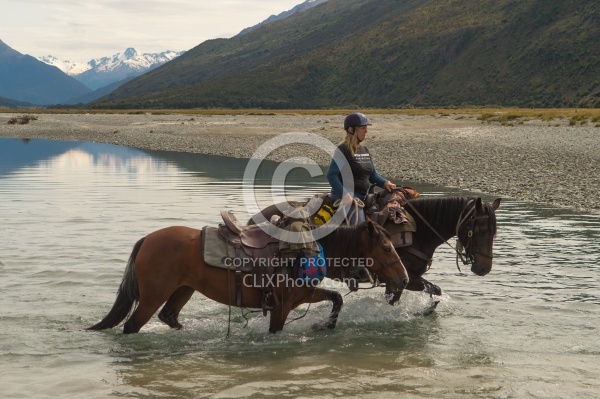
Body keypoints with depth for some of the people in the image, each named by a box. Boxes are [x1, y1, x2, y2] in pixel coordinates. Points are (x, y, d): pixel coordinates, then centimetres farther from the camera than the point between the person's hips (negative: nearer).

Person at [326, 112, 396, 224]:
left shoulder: (365, 149, 15)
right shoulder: (343, 150, -10)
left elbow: (372, 174, 21)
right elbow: (332, 175, -17)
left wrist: (385, 182, 0)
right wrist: (345, 195, -27)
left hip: (364, 196, 9)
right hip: (346, 198, -9)